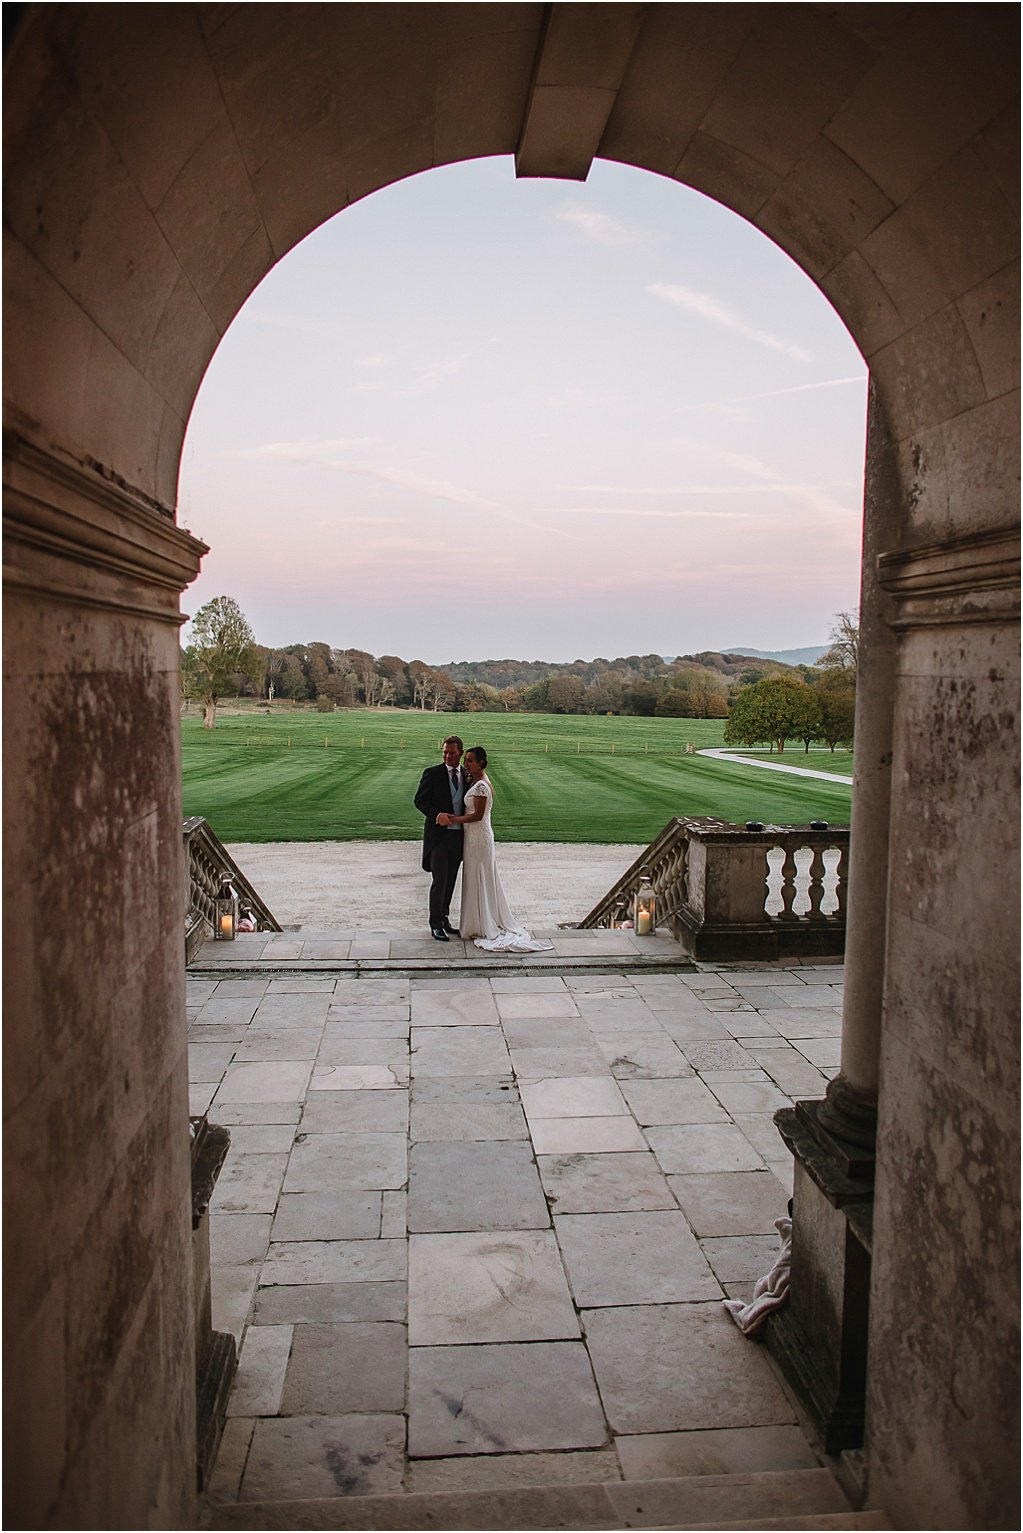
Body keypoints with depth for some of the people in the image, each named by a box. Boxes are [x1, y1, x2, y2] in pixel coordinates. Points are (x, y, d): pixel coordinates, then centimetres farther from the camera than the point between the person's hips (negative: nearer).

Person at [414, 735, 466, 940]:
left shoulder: (467, 776, 10)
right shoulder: (432, 773, -3)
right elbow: (419, 800, -7)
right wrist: (436, 815, -21)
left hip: (458, 835, 4)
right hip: (439, 834, -4)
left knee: (450, 881, 12)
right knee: (439, 880, -5)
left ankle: (444, 917, 24)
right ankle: (436, 924, 2)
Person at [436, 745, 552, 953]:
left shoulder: (481, 786, -19)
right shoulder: (475, 782, 11)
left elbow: (478, 815, -21)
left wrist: (453, 820, -20)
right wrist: (454, 816, -3)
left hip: (479, 837, -10)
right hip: (474, 836, 10)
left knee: (480, 881, -1)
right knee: (476, 881, 14)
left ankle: (483, 928, 8)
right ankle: (480, 925, 22)